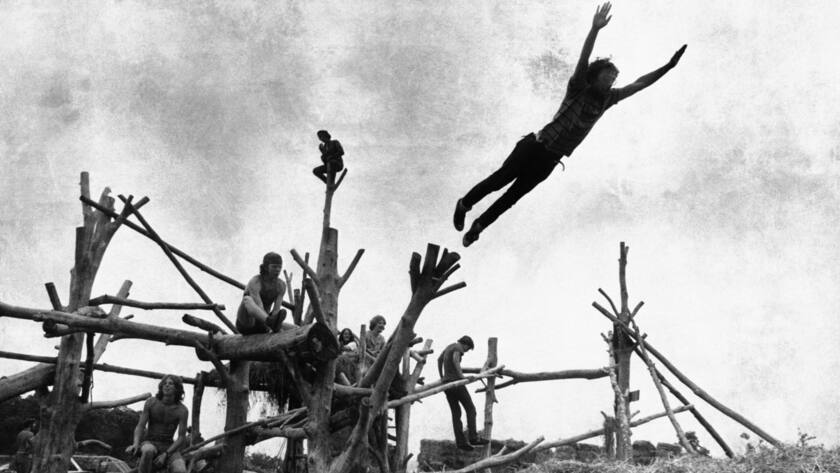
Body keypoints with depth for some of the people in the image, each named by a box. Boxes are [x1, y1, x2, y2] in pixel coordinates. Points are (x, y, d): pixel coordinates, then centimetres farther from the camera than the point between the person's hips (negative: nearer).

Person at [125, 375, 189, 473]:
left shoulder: (182, 410, -9)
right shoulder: (151, 402, -7)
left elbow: (182, 438, -10)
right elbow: (140, 427, -8)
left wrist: (165, 455, -23)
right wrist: (136, 444, -30)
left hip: (168, 447, 0)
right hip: (149, 444, 0)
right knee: (148, 451, -42)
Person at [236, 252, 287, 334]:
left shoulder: (281, 285, -3)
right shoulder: (255, 283, -20)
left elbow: (277, 310, -13)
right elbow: (259, 309, -31)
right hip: (245, 323, -6)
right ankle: (272, 322, -62)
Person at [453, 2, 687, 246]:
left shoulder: (608, 99, 6)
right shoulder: (578, 88, -10)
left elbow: (639, 84, 9)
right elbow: (583, 60, -26)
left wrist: (668, 66, 3)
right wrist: (595, 29, -40)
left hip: (549, 160, 5)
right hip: (534, 147, -5)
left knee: (513, 196, 9)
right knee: (500, 180, 1)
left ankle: (478, 225, 24)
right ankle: (464, 204, 25)